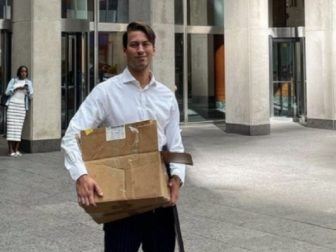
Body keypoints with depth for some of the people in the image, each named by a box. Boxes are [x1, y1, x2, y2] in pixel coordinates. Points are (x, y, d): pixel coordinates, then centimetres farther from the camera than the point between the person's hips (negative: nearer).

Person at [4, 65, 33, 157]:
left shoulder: (29, 82, 10)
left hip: (22, 106, 1)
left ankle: (16, 149, 2)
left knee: (19, 127, -2)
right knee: (11, 126, -6)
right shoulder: (13, 80, 8)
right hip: (12, 104, -1)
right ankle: (10, 150, -6)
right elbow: (7, 92, 2)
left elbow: (30, 96, 4)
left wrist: (28, 89, -15)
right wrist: (16, 89, -11)